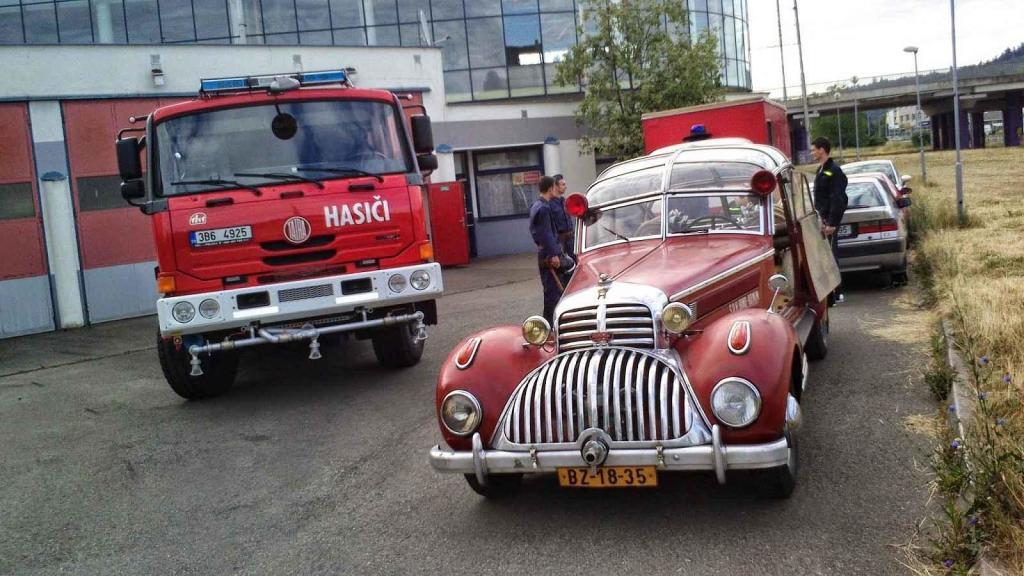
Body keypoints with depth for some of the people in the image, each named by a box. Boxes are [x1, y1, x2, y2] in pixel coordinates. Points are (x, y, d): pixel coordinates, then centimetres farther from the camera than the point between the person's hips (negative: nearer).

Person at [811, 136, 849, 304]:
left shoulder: (834, 171, -13)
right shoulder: (821, 170, 16)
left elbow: (837, 200, -19)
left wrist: (831, 223, -22)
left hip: (829, 220, -10)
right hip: (822, 219, 10)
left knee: (831, 256, -8)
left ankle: (836, 294, -4)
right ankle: (836, 292, 19)